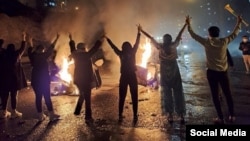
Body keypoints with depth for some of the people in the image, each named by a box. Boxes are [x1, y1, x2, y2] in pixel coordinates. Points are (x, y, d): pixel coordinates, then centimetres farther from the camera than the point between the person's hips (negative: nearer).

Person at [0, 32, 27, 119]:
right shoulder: (16, 55, -2)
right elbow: (22, 48, 12)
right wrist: (23, 39, 23)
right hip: (14, 77, -3)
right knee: (14, 95, 2)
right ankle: (13, 112, 4)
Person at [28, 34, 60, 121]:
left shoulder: (33, 56, 6)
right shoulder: (43, 56, -3)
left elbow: (30, 50, 26)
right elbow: (50, 49, 4)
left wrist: (31, 43, 42)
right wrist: (56, 39, 13)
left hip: (35, 80, 4)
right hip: (44, 80, -4)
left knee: (38, 97, 4)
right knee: (47, 97, -3)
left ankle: (40, 115, 6)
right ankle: (51, 114, -3)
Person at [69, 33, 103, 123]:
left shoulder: (75, 55, 4)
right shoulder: (86, 55, -12)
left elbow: (72, 48, 23)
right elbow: (95, 48, -8)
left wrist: (71, 40, 40)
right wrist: (100, 40, 4)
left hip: (77, 79, 7)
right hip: (85, 79, -7)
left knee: (82, 95, 27)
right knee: (87, 98, -3)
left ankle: (77, 111, 27)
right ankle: (88, 117, -4)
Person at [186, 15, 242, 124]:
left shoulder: (206, 42, -7)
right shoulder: (224, 41, -5)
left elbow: (194, 35, 3)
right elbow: (234, 34, 10)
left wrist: (188, 24, 15)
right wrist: (239, 22, 24)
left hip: (211, 72, -1)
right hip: (223, 72, 2)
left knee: (215, 95, 4)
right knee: (228, 94, 11)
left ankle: (220, 118, 6)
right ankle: (232, 116, 16)